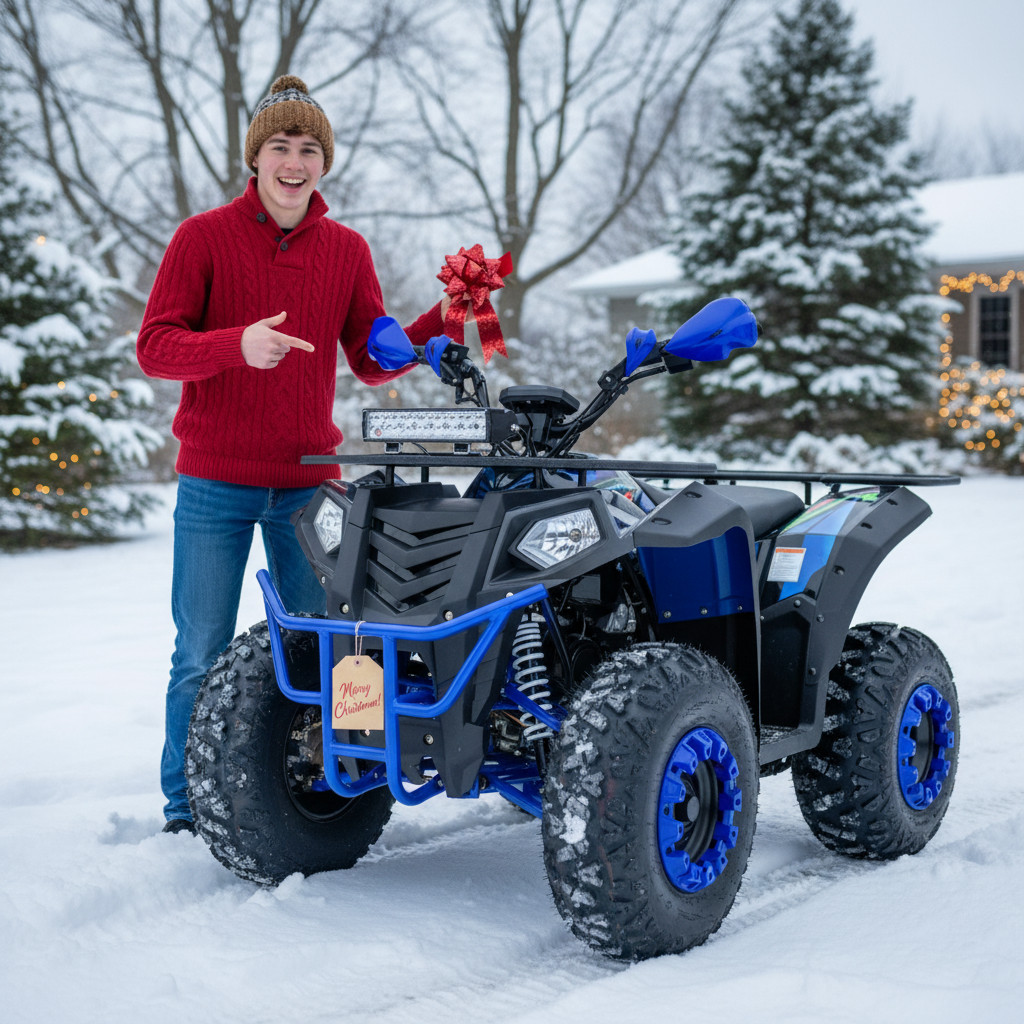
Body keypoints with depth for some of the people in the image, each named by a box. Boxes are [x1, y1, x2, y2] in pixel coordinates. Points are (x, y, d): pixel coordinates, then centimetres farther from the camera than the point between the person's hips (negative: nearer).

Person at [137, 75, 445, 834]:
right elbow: (155, 347, -9)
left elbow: (374, 362, 7)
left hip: (308, 484, 3)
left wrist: (444, 321, -9)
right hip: (215, 486, -3)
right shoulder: (204, 237, -2)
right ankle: (185, 811, 15)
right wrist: (237, 345, -26)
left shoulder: (347, 251, 8)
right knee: (202, 658, 2)